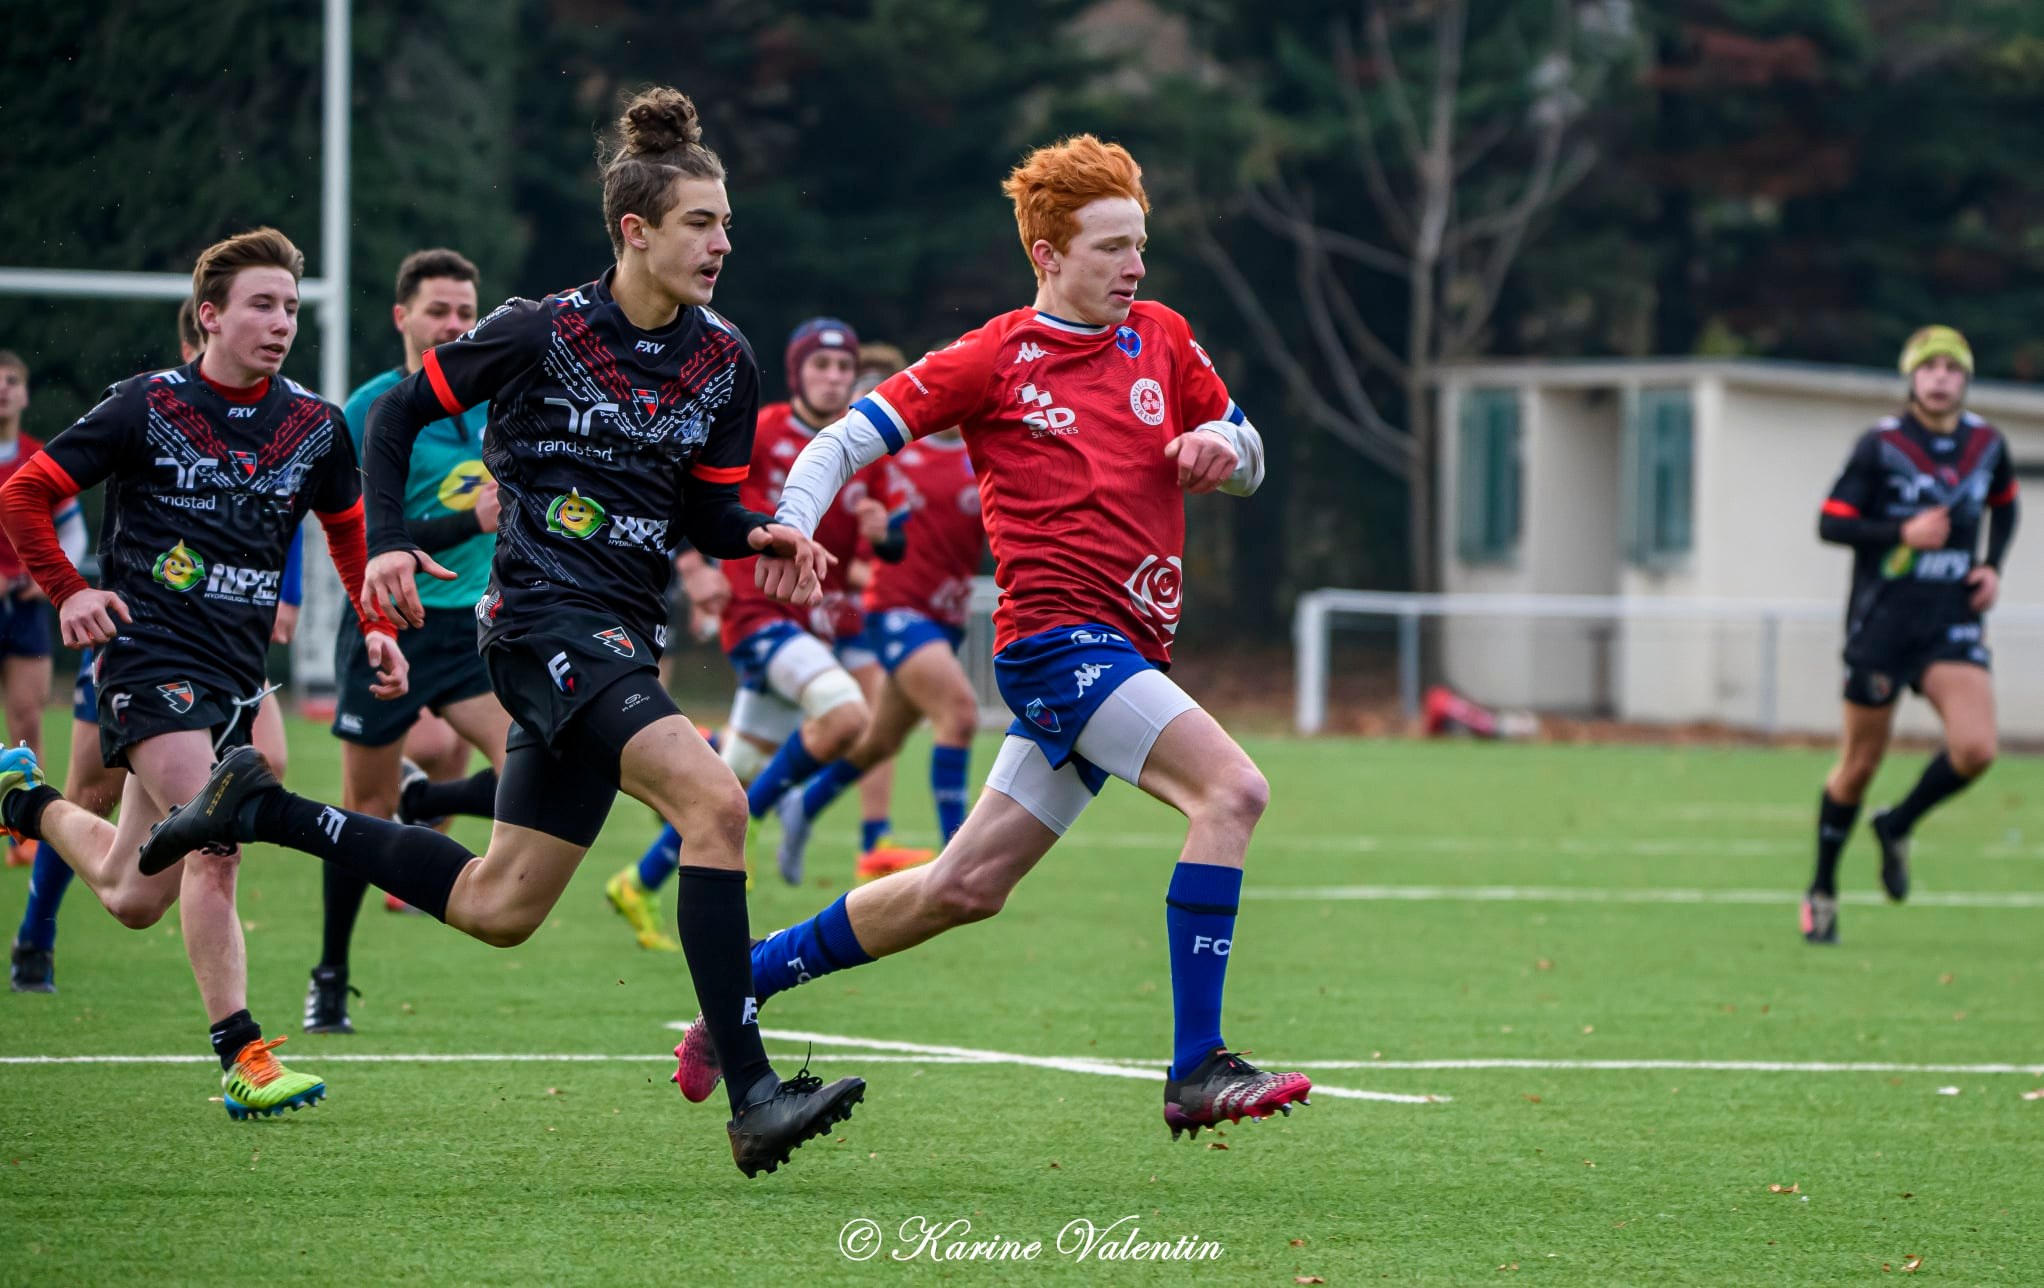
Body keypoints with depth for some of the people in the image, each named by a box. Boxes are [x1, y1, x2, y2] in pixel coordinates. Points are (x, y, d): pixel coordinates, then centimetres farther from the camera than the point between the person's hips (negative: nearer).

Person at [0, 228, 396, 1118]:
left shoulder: (316, 426, 6)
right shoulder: (147, 407, -6)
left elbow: (349, 532, 22)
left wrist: (378, 626, 8)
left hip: (234, 674, 5)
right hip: (148, 653, -5)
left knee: (134, 898, 8)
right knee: (217, 837, -23)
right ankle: (243, 1059, -20)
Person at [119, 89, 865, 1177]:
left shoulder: (723, 361, 7)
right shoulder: (539, 332, -8)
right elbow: (399, 412, 4)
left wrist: (762, 537, -5)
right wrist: (387, 544, -5)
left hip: (621, 638, 8)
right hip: (541, 620, -8)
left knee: (497, 907, 11)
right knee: (714, 800, -27)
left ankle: (259, 811, 28)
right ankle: (752, 1098, -29)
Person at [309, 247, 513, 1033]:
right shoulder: (372, 412, -12)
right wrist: (471, 522, -26)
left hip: (475, 624, 4)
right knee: (365, 806, 5)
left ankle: (416, 802, 16)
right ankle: (330, 981, 22)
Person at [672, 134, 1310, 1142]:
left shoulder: (1161, 340, 13)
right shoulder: (995, 359, -3)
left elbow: (1247, 457, 23)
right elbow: (846, 441, -1)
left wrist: (1221, 445, -1)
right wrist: (788, 530, -18)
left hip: (1124, 654, 7)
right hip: (1056, 635, -7)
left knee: (964, 887, 9)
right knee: (1231, 790, -24)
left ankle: (740, 985, 24)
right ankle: (1196, 1072, -25)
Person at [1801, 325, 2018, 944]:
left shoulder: (1987, 444, 4)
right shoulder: (1880, 445, -8)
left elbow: (2003, 507, 23)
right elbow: (1831, 523, -8)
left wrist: (1993, 566, 6)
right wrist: (1902, 533, -21)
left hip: (1954, 621, 3)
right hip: (1882, 620, -3)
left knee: (1975, 749, -17)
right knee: (1860, 764, 4)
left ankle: (1897, 827, 13)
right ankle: (1821, 891, 23)